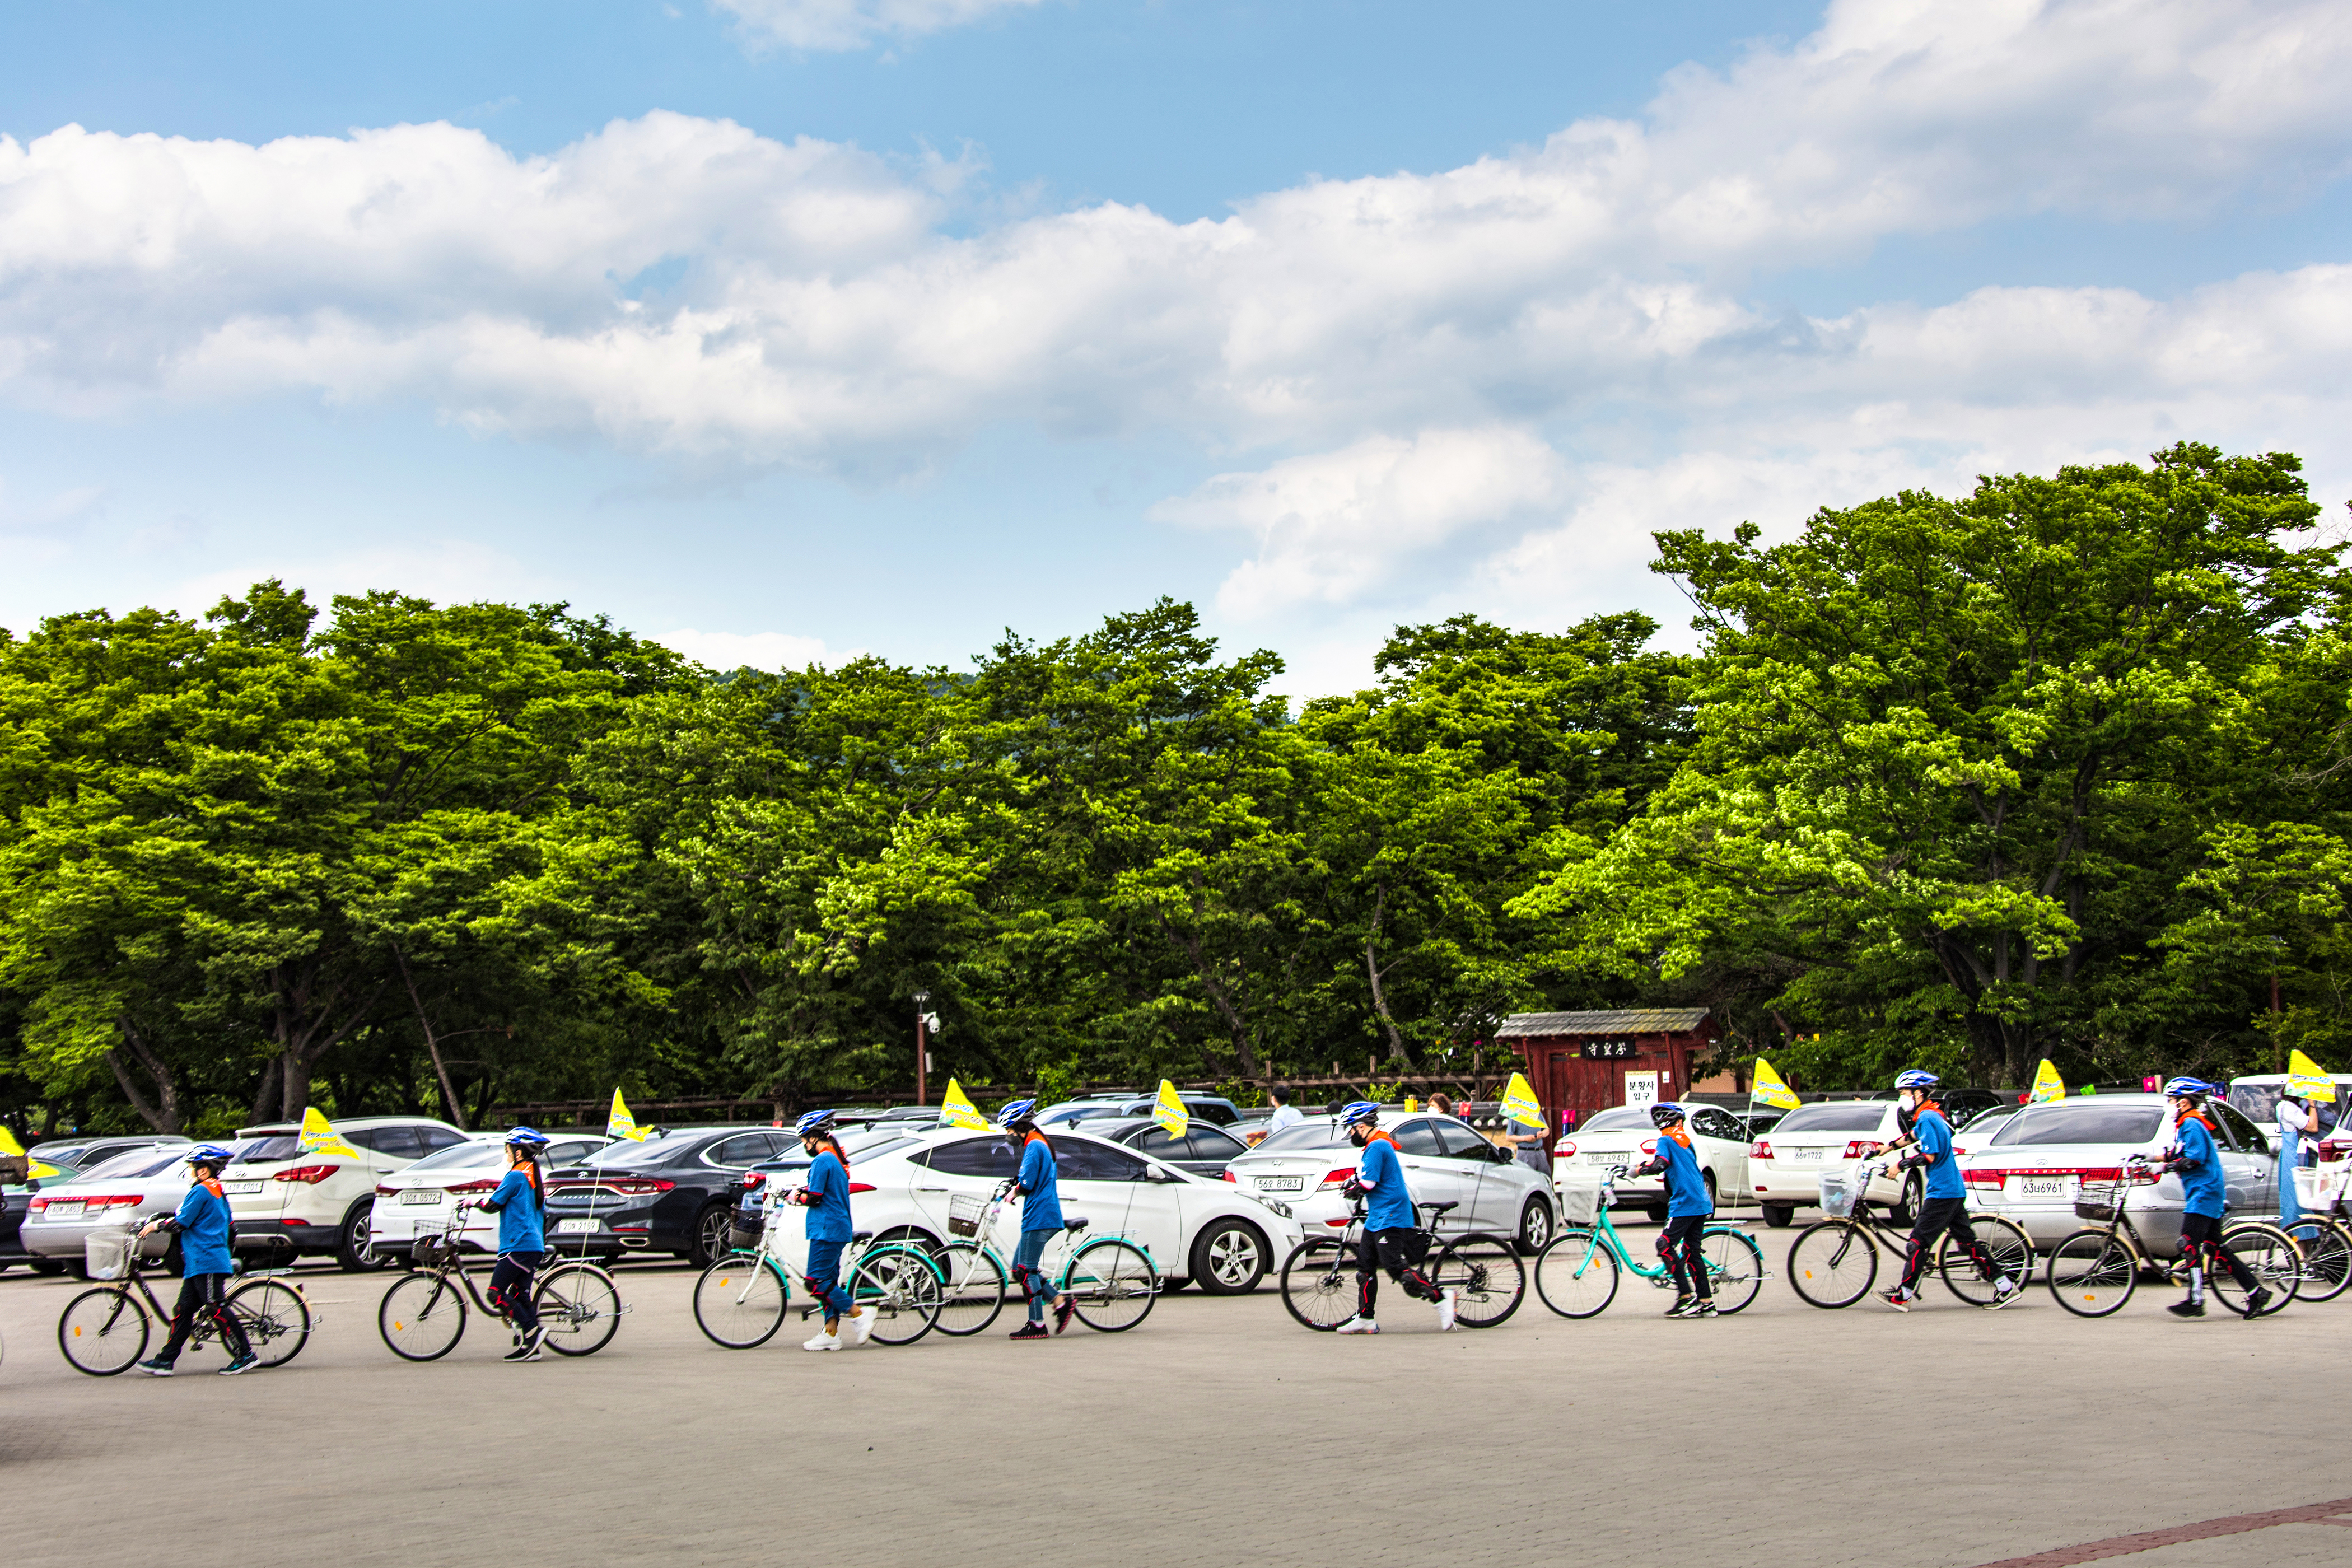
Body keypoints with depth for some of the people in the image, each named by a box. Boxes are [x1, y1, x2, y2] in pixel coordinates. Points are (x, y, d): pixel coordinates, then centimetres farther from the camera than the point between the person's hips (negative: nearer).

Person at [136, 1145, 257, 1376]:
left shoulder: (200, 1191, -12)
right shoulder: (219, 1193, 19)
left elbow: (181, 1222, -15)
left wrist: (155, 1225, 0)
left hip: (206, 1263, -10)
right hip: (198, 1264, 10)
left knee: (217, 1310, -9)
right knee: (183, 1310, 8)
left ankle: (246, 1356, -8)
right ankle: (165, 1360, 9)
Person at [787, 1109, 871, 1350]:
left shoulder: (822, 1160, -14)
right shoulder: (837, 1160, 17)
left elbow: (814, 1198, -17)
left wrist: (797, 1197, 1)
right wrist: (801, 1191, 16)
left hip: (826, 1230, -10)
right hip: (838, 1229, 10)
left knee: (817, 1282, -9)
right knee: (828, 1281, 10)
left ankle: (859, 1316, -10)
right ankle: (830, 1333, 8)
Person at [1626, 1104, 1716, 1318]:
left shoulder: (1666, 1140, -4)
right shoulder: (1685, 1140, 22)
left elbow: (1661, 1164, -19)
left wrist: (1638, 1170, -9)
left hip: (1685, 1203, -9)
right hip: (1702, 1204, 9)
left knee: (1665, 1244, -10)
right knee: (1691, 1251, 10)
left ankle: (1686, 1296, -14)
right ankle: (1706, 1302, 7)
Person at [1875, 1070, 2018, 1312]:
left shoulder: (1927, 1118, -15)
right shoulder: (1929, 1116, 15)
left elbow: (1929, 1156, -22)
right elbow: (1913, 1136, 32)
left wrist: (1900, 1165, -15)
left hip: (1942, 1192, -10)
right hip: (1954, 1190, 10)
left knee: (1919, 1242, -7)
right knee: (1966, 1240, 11)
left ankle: (1904, 1295, -7)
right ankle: (2005, 1286, 10)